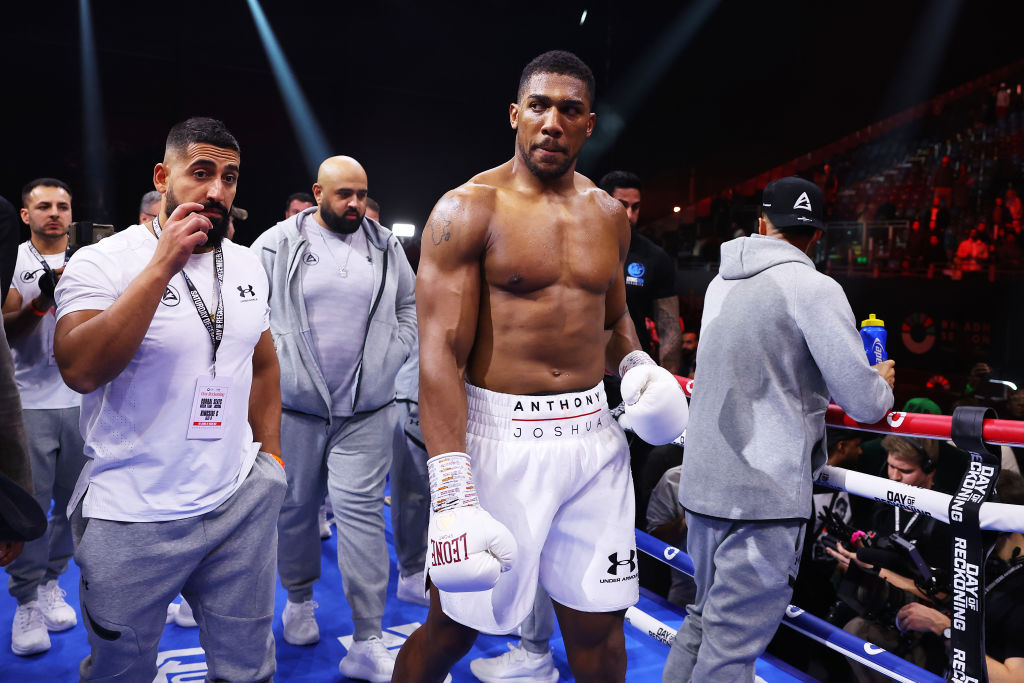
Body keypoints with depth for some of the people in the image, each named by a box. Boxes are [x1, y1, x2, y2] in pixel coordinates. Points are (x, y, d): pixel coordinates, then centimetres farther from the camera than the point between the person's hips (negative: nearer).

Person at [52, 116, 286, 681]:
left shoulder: (248, 267, 6)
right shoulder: (102, 263, -10)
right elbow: (81, 370, -26)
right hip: (132, 521, -3)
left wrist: (270, 455, 10)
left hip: (243, 506, 4)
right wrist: (164, 264, -27)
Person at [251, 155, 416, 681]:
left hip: (366, 410, 1)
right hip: (294, 406, 0)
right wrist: (272, 364, -6)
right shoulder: (277, 245, 1)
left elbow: (411, 305, 17)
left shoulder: (386, 248, 9)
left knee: (361, 512, -3)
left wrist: (392, 354, 4)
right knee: (295, 507, 12)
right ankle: (299, 599, 38)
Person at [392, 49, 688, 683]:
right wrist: (453, 496, -22)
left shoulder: (609, 214, 10)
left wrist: (637, 364, 1)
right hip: (500, 435, -4)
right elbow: (440, 352, -14)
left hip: (594, 434, 5)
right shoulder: (466, 210, -7)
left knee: (599, 621, 13)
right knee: (454, 626, 7)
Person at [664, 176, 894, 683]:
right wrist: (882, 383, 12)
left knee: (706, 619, 23)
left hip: (703, 483, 7)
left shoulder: (722, 282, 11)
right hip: (765, 494, -7)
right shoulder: (814, 288, -10)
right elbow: (863, 403, -10)